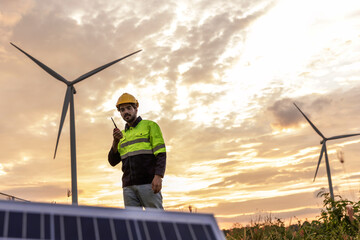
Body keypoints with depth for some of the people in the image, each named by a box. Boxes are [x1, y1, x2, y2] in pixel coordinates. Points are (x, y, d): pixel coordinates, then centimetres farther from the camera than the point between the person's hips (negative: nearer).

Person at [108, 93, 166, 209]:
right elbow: (113, 162, 15)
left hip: (148, 183, -5)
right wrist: (115, 142, -1)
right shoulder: (122, 135, 22)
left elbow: (161, 153, -2)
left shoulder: (150, 125, 8)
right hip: (128, 186, 5)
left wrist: (158, 176, -17)